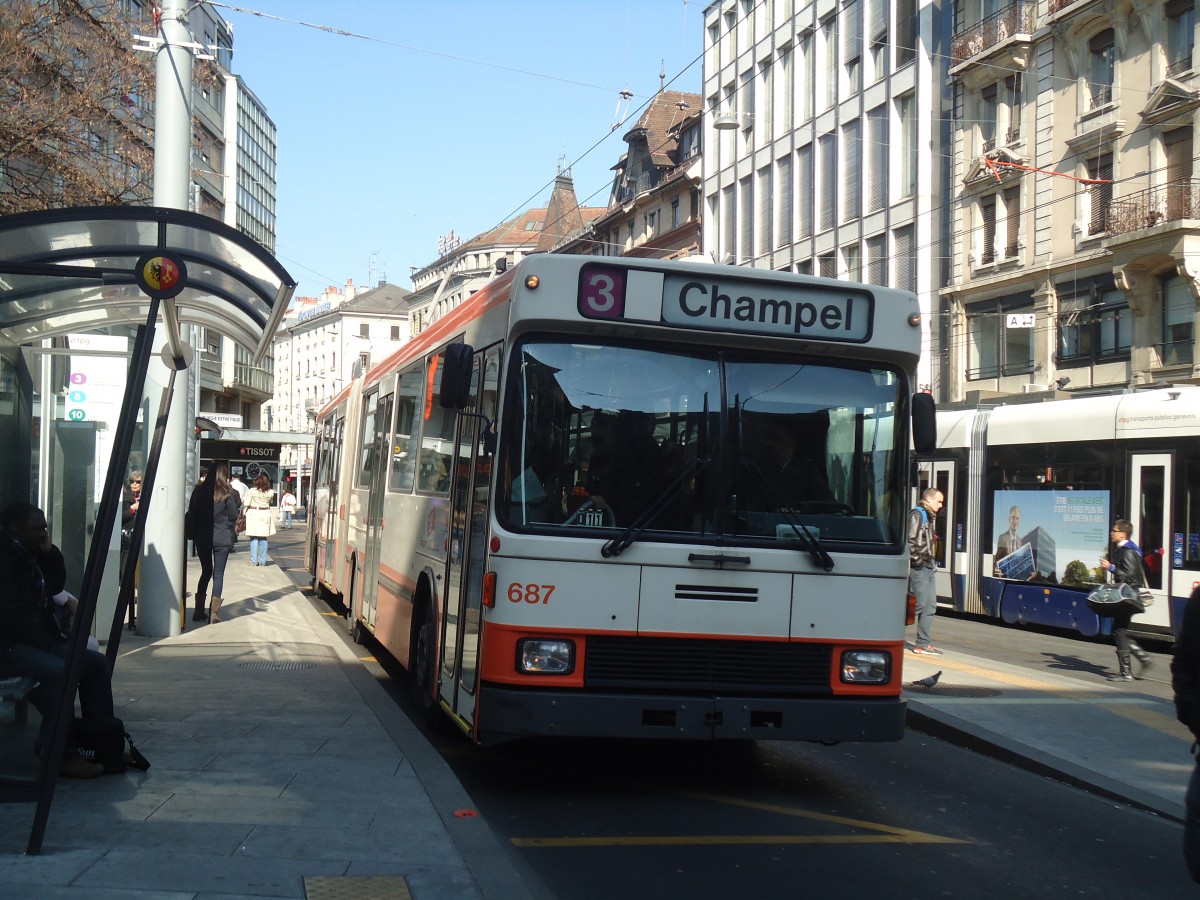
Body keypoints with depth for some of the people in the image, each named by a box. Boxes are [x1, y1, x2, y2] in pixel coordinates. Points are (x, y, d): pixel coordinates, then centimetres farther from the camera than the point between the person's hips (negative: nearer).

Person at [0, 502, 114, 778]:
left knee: (97, 662, 2)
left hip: (36, 641, 11)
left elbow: (55, 587, 20)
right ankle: (58, 755, -25)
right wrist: (48, 644, -19)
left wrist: (50, 553, 5)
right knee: (59, 670, -33)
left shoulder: (29, 555, 16)